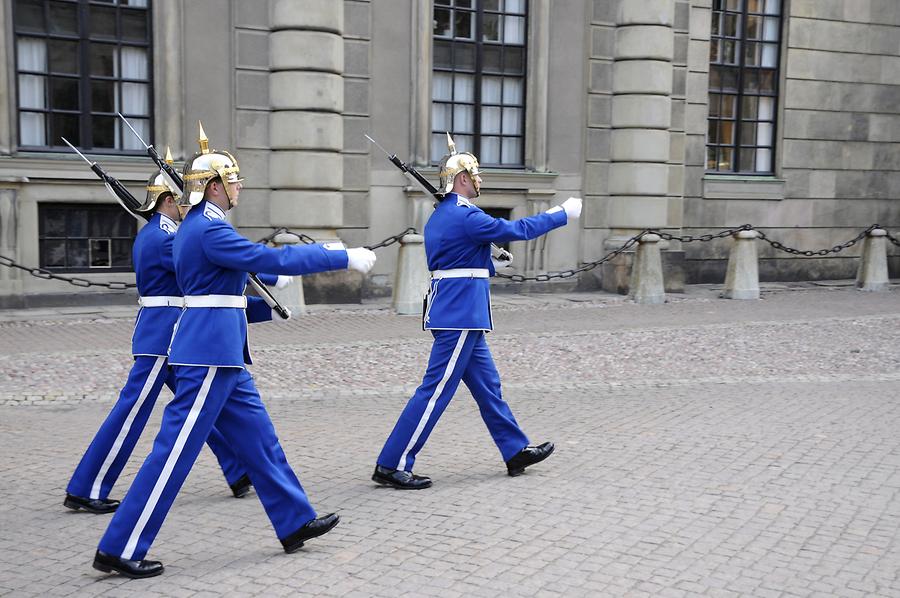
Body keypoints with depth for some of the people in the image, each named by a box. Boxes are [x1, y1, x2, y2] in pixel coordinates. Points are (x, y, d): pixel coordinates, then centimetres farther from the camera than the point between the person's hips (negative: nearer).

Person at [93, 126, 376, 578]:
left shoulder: (197, 225, 15)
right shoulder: (210, 230, -16)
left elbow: (256, 259, 22)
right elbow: (275, 261, -21)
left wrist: (321, 251, 20)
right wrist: (344, 259, -14)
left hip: (219, 352, 11)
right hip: (210, 351, -11)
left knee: (257, 436, 15)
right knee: (175, 450, -4)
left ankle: (296, 522, 25)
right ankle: (119, 549, 5)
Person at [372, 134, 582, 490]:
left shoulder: (441, 215, 15)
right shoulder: (465, 216, -15)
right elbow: (516, 230, -12)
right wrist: (562, 215, -1)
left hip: (458, 313, 11)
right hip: (462, 312, -11)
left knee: (487, 385, 17)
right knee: (437, 390, -7)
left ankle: (516, 451, 28)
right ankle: (391, 466, -3)